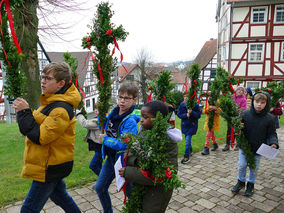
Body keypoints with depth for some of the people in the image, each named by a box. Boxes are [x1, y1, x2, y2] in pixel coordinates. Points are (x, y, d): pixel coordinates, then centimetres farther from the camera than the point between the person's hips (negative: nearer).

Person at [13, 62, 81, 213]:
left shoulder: (61, 109, -24)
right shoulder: (51, 101, 8)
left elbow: (40, 137, -26)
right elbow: (38, 126, 17)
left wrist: (24, 113, -20)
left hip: (49, 168, -10)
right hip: (52, 164, 10)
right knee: (58, 195, 27)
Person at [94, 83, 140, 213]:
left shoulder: (130, 121, -26)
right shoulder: (114, 112, -3)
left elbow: (122, 145, -32)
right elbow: (104, 126, 17)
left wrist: (105, 139, -21)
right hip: (111, 158, 8)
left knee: (131, 193, 10)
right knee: (99, 188, 20)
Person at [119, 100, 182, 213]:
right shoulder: (143, 133, -2)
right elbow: (129, 155, -1)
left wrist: (128, 172, -26)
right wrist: (137, 161, -25)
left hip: (157, 194, -6)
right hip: (140, 188, 6)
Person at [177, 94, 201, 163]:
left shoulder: (195, 105, -8)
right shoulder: (182, 104, -1)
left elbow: (198, 115, -8)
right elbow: (179, 114, -2)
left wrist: (192, 112, -24)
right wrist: (186, 115, -19)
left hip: (192, 125, -4)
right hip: (184, 124, 4)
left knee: (188, 140, -11)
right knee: (187, 139, 19)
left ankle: (186, 156, -3)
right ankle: (190, 150, 44)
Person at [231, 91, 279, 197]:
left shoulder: (269, 118, -12)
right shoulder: (245, 114, -11)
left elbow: (272, 134, -4)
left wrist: (273, 143, -20)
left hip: (258, 149, 0)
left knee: (254, 168, 16)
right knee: (242, 165, 11)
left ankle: (251, 184, 39)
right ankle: (241, 182, 35)